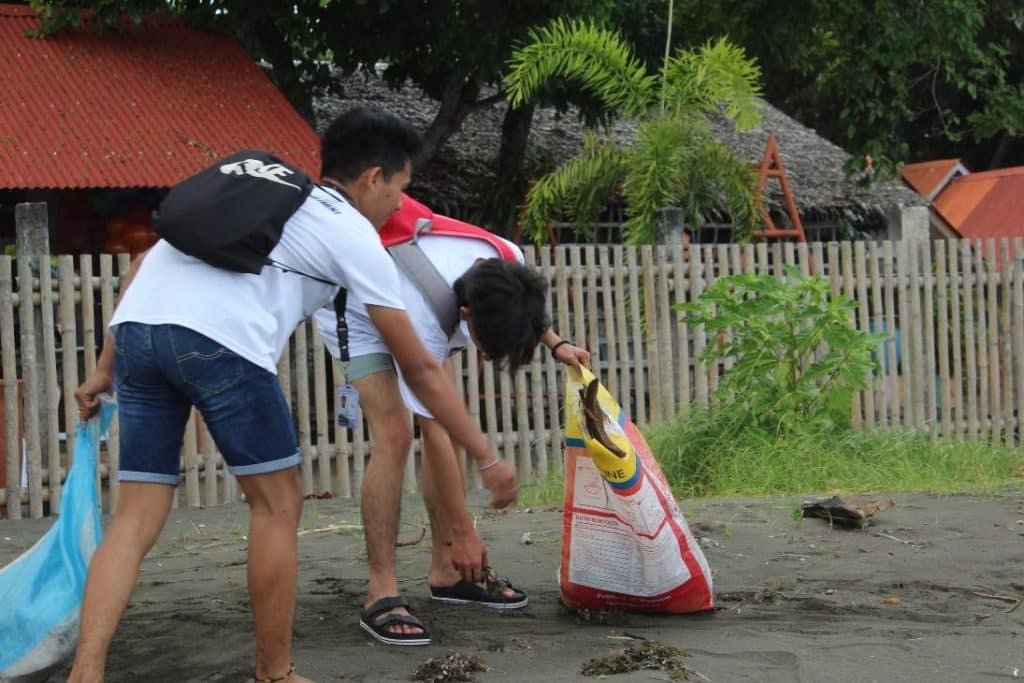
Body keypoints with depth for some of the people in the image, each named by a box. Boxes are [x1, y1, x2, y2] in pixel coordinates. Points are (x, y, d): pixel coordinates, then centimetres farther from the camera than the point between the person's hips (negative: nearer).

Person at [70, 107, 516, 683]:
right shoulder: (355, 238, 16)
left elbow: (151, 260, 27)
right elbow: (421, 371, 17)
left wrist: (106, 369, 28)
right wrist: (487, 457, 24)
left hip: (135, 326, 6)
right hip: (219, 340, -6)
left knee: (138, 516, 9)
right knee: (278, 504, 11)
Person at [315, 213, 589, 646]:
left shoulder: (509, 264, -28)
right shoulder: (423, 323, -44)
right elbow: (436, 435, -37)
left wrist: (555, 344, -12)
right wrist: (464, 530, -32)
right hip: (355, 318, -7)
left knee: (449, 425, -2)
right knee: (394, 435, -22)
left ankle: (446, 570, 7)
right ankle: (381, 596, -19)